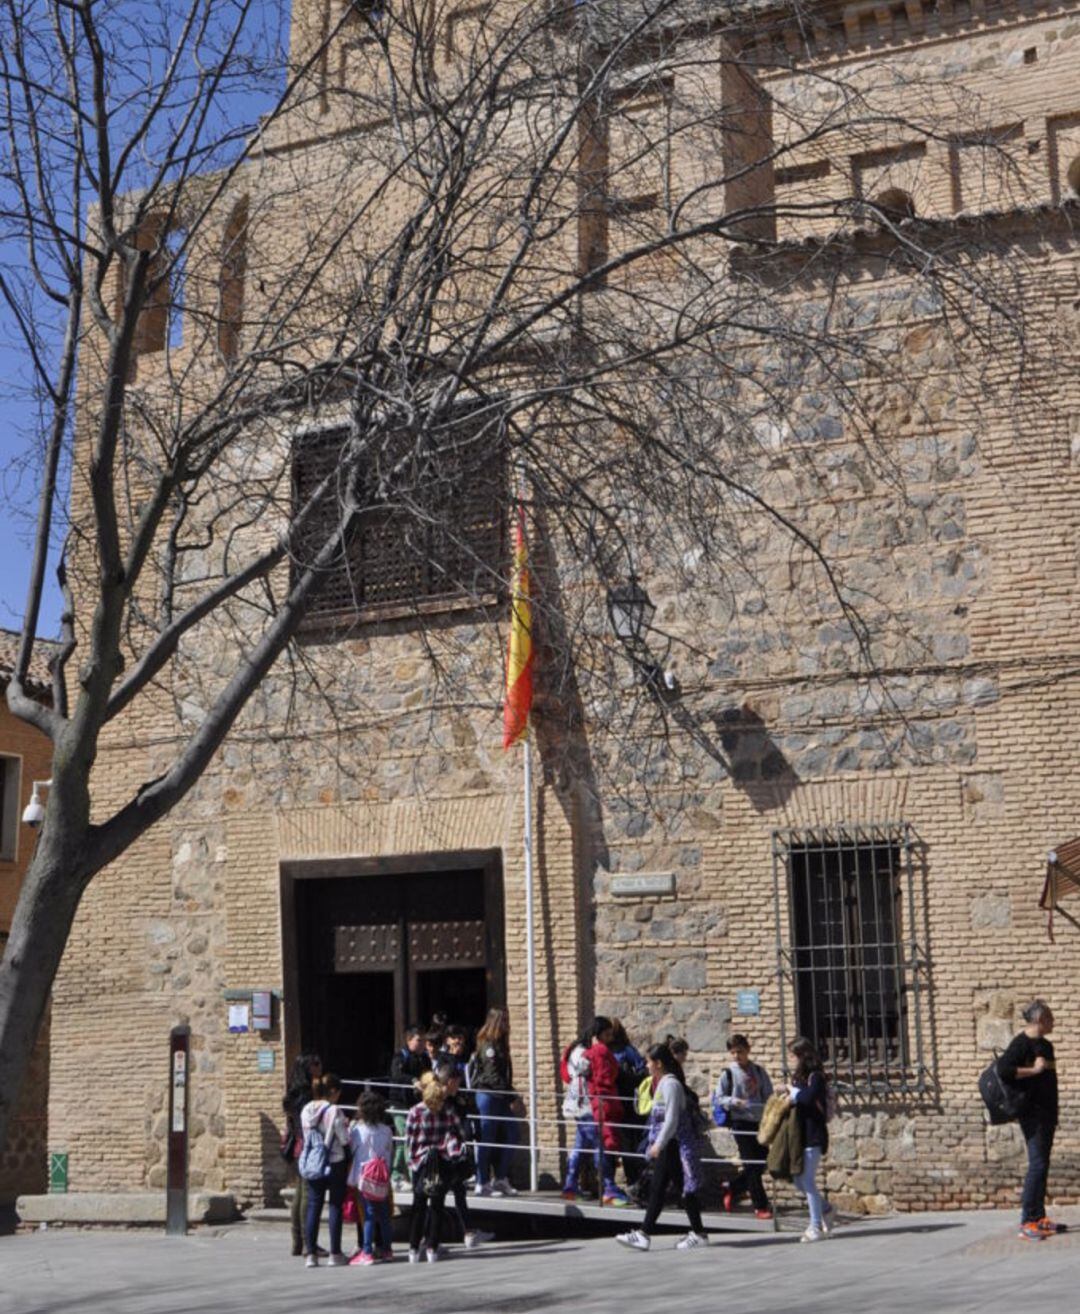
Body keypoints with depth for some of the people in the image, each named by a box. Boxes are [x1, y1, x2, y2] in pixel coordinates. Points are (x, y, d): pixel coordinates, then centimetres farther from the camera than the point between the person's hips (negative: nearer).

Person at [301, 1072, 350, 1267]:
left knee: (313, 1207, 8)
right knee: (335, 1207, 4)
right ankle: (335, 1254, 6)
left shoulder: (306, 1110, 3)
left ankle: (310, 1254, 7)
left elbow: (305, 1136, 12)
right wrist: (346, 1127, 7)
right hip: (335, 1163, -5)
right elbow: (345, 1140, -13)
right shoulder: (334, 1111, -15)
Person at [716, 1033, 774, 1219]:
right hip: (740, 1122, -4)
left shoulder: (759, 1071, 8)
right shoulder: (728, 1073, -1)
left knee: (761, 1164, 8)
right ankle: (760, 1207, 4)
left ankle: (733, 1191, 27)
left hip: (759, 1121, 4)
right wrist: (734, 1102, -19)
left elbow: (768, 1096, 10)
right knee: (752, 1165, -4)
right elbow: (719, 1098, 0)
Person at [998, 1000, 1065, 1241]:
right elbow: (1002, 1070, -26)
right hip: (1032, 1114, -9)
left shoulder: (1046, 1045, 15)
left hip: (1047, 1113, 9)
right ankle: (1026, 1222, -11)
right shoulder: (1021, 1043, -12)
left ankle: (1039, 1217, 16)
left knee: (1042, 1165, 10)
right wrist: (1033, 1070, -21)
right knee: (1037, 1164, -12)